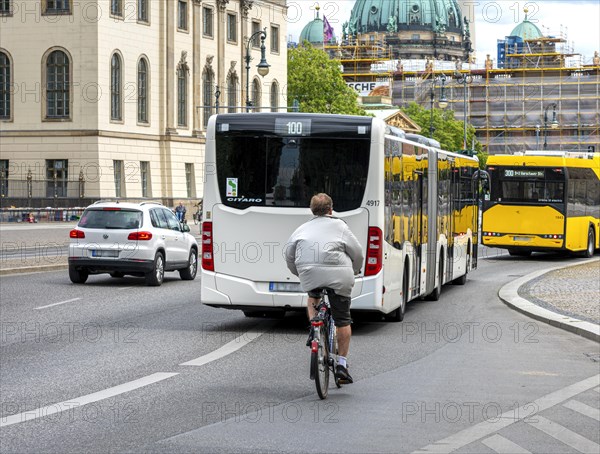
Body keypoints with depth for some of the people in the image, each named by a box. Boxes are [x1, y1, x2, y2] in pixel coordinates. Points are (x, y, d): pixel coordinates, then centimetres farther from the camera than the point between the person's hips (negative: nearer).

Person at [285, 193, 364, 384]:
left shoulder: (303, 228, 16)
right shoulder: (339, 226, 7)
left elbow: (289, 254, 14)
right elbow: (357, 253, 7)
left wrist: (299, 273, 28)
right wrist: (354, 271, 25)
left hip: (309, 275, 2)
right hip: (338, 275, -2)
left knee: (313, 297, 35)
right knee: (343, 320, 8)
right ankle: (342, 363, 7)